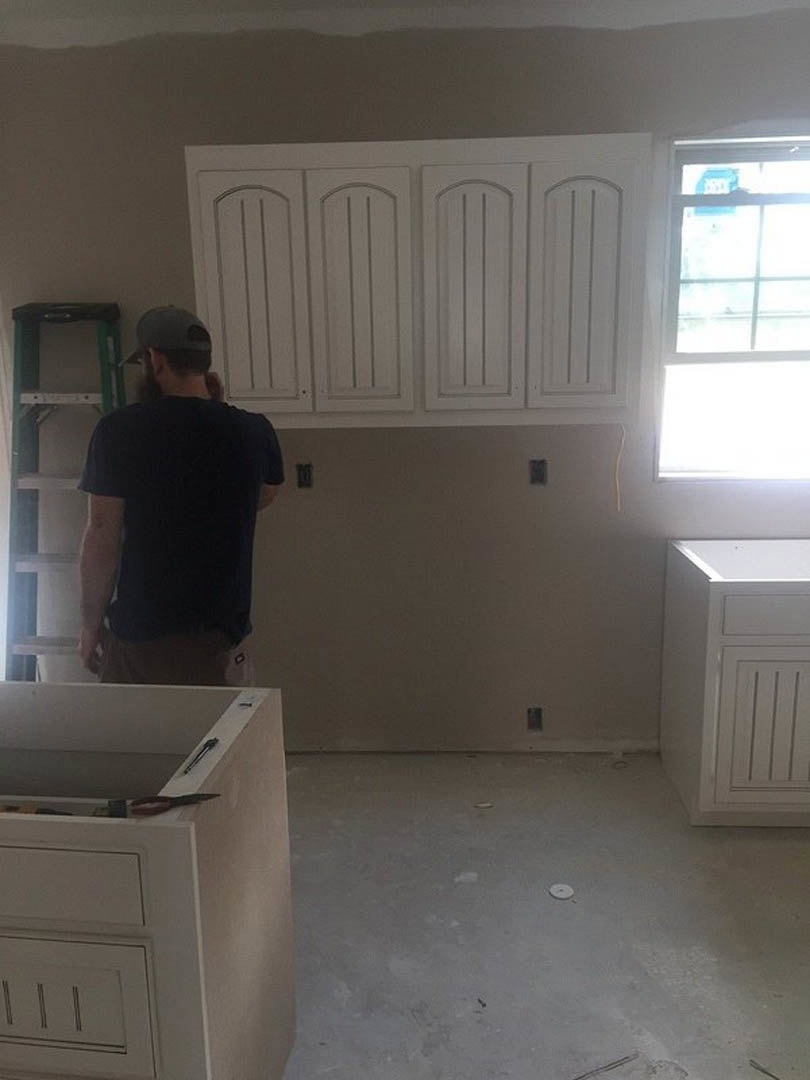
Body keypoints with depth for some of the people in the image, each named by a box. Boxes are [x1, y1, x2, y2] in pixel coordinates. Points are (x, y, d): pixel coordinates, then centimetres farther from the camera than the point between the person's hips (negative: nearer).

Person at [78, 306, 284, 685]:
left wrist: (90, 624, 3)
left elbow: (102, 538, -9)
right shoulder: (254, 432, -3)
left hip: (137, 636, -1)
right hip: (221, 634, 2)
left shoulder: (119, 430, -10)